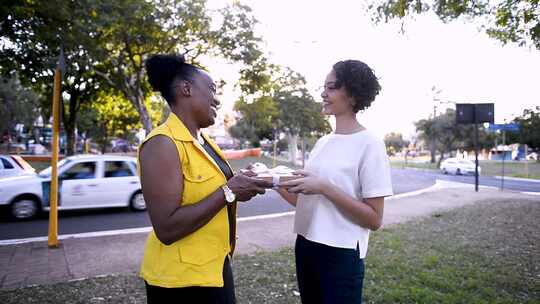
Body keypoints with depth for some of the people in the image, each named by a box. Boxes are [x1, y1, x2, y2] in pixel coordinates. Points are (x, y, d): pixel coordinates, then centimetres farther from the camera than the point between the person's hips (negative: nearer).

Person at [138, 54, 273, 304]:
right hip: (181, 279, -8)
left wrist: (240, 186, 0)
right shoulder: (162, 144, -21)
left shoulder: (205, 140, 6)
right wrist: (228, 191, -23)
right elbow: (167, 228, -26)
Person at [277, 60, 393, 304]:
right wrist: (277, 184, -7)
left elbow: (374, 219, -15)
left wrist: (325, 188, -22)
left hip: (341, 254, -6)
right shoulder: (322, 142, 7)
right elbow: (306, 201, 8)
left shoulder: (369, 144, -12)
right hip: (306, 247, 7)